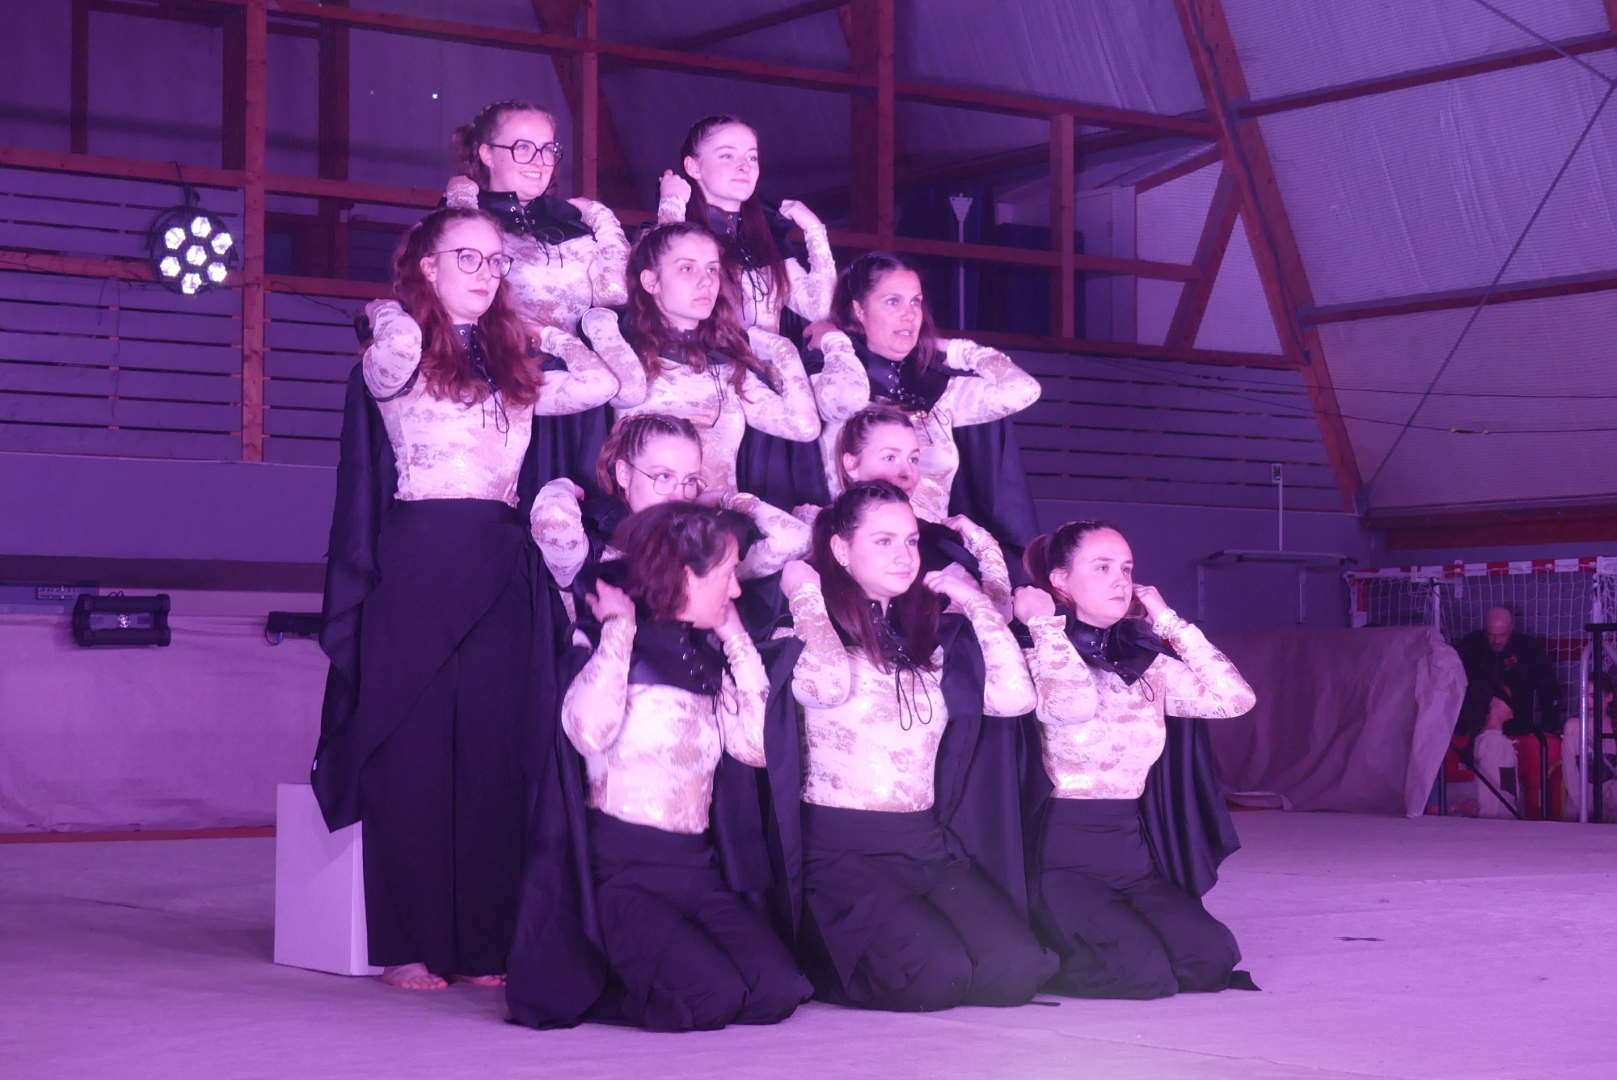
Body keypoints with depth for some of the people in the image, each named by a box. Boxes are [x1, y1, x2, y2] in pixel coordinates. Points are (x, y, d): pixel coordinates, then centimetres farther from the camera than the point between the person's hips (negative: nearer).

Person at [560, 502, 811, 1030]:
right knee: (713, 996, -26)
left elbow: (758, 746, 3)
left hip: (695, 869, 6)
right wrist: (620, 626, -14)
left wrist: (737, 642, 8)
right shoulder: (618, 649, -4)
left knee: (778, 989, -17)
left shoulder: (707, 657, 15)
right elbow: (589, 731, -26)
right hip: (623, 872, -6)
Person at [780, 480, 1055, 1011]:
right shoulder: (814, 630, -1)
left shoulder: (932, 638, 15)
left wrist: (975, 602, 8)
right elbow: (825, 687, -25)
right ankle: (825, 962, 4)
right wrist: (805, 594, -10)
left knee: (1018, 968, -16)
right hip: (841, 849, -6)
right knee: (939, 974, -25)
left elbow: (1015, 695, 2)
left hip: (927, 845, 6)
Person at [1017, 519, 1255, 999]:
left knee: (1212, 958, -15)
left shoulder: (1146, 663, 12)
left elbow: (1235, 697, 0)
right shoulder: (1039, 657, -5)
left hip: (1129, 855, 6)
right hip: (1060, 856, -6)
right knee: (1142, 972, -26)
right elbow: (1073, 704, -28)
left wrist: (1167, 621, 6)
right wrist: (1044, 623, -13)